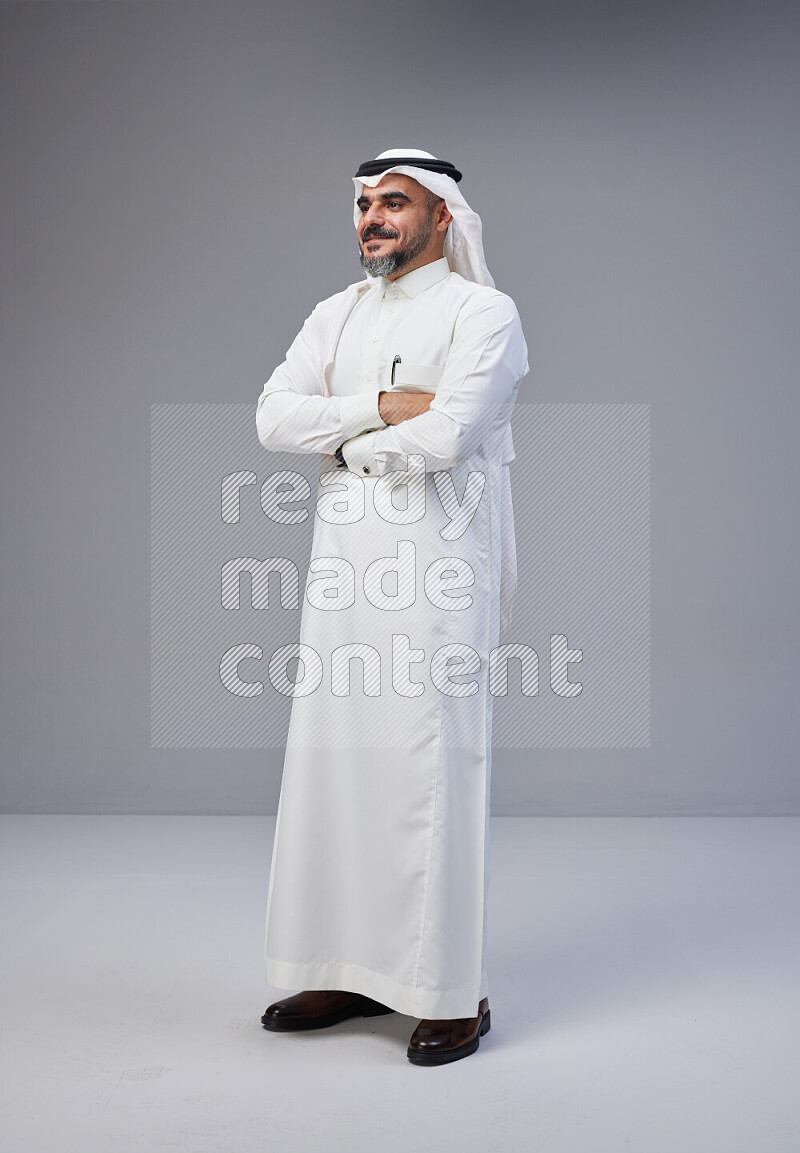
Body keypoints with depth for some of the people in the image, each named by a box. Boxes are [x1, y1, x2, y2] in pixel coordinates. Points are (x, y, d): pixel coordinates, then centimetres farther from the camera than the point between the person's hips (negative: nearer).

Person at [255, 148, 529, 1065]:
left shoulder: (482, 312, -2)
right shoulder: (337, 315, 17)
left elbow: (446, 435, -17)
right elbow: (273, 416, 2)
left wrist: (346, 446, -2)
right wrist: (382, 406, -10)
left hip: (434, 568, -6)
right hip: (344, 562, 6)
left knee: (433, 767, -6)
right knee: (334, 762, 7)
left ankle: (454, 994, 5)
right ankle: (353, 971, 19)